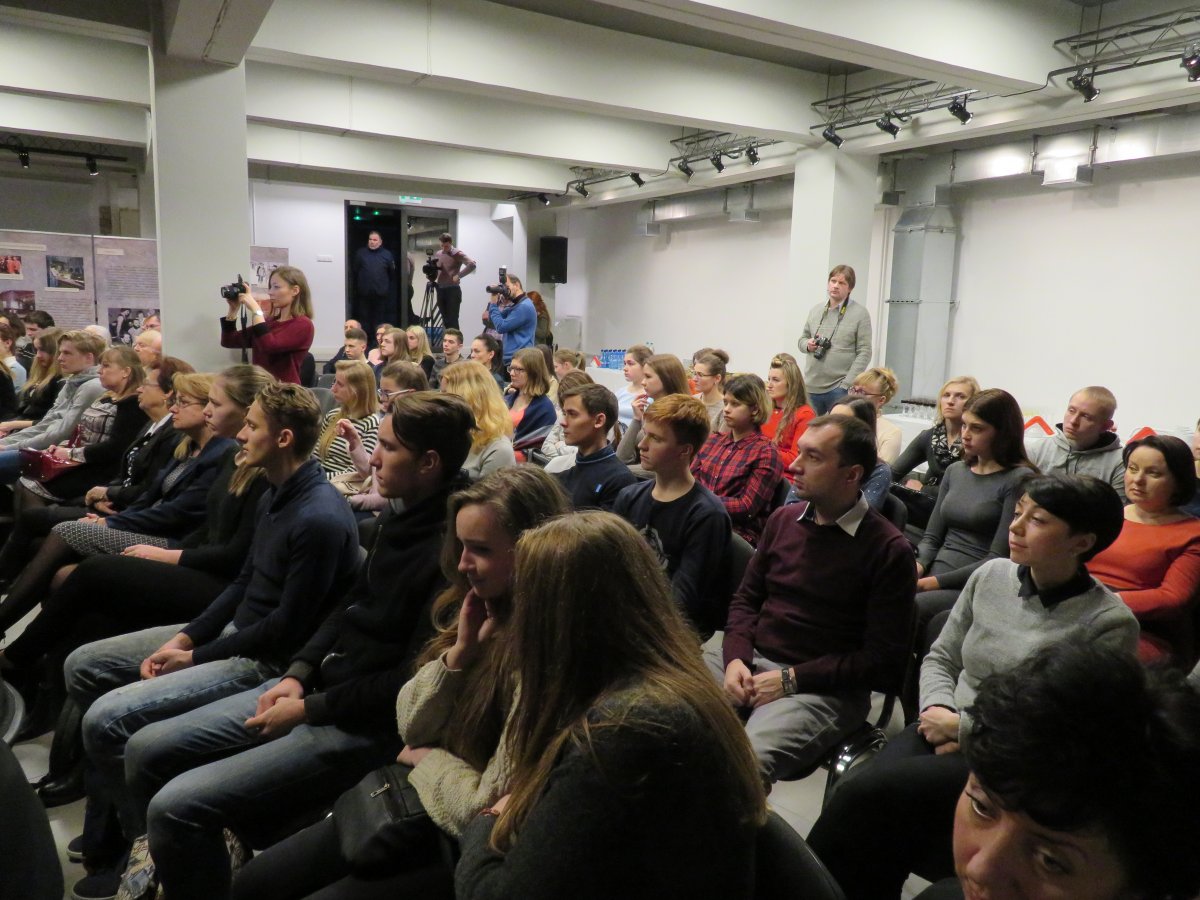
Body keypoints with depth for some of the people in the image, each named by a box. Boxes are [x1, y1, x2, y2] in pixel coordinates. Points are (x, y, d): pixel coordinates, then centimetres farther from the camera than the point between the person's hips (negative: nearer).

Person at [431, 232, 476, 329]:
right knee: (445, 320, 9)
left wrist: (458, 275, -20)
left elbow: (472, 264, -19)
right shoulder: (437, 254, 13)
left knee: (452, 320, -8)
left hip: (453, 290, -6)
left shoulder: (457, 253, -6)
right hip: (440, 290, 6)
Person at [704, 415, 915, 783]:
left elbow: (884, 663, -8)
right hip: (751, 659, 5)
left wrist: (792, 679, -13)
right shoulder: (782, 520, 10)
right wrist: (735, 658, -4)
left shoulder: (888, 549, -6)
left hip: (822, 687, -5)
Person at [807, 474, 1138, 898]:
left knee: (865, 794, -27)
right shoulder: (991, 575, 5)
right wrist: (938, 712, -8)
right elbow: (940, 658, 12)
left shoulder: (1110, 624, -10)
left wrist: (960, 727, -12)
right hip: (943, 735, 4)